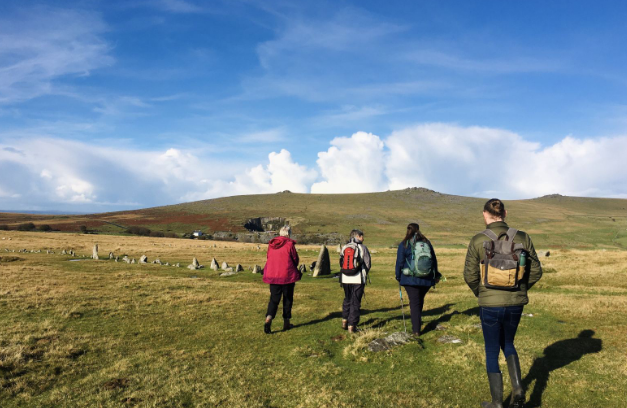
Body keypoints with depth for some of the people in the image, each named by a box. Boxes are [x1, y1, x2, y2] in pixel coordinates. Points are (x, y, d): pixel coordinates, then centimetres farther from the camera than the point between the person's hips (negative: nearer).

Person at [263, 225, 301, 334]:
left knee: (274, 299, 7)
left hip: (273, 276, 4)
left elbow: (269, 259, 11)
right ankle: (286, 323, 19)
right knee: (287, 299, 12)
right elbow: (295, 260, -3)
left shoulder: (271, 244, 4)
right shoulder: (290, 244, -10)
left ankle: (268, 320, -14)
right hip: (287, 276, -4)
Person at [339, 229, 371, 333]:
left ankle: (344, 321, 25)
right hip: (358, 279, -4)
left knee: (347, 299, 22)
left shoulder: (344, 248, 6)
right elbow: (368, 264, -2)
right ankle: (352, 325, 5)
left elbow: (341, 263, 8)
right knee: (356, 302, 4)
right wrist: (364, 274, 15)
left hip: (345, 279, 4)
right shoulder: (362, 248, -6)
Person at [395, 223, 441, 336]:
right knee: (420, 300, 20)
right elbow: (434, 260, 15)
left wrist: (398, 277, 9)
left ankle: (416, 330, -1)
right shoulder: (427, 243, 8)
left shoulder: (404, 245, -4)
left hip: (411, 279, -3)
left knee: (414, 303, -1)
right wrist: (436, 275, 25)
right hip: (427, 279, 4)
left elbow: (399, 262, -2)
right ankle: (418, 320, 27)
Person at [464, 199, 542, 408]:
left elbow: (470, 275, -10)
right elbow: (536, 271, 0)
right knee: (507, 344, 28)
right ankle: (517, 389, 11)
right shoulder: (522, 238, -5)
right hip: (516, 303, 3)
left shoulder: (478, 241, -12)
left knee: (492, 351, 15)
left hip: (490, 304, -3)